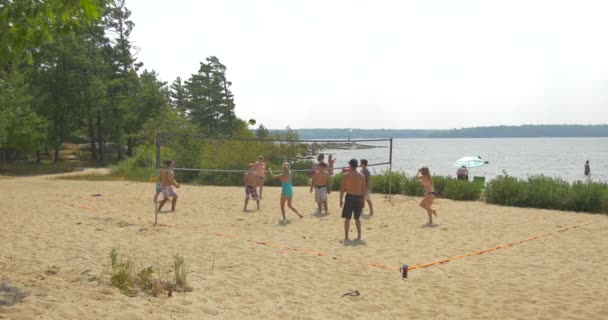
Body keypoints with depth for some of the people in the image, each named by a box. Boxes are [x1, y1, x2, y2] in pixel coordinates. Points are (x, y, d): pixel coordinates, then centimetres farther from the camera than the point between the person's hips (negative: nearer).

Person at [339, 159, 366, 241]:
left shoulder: (346, 175, -6)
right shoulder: (361, 176, 2)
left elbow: (342, 189, -6)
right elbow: (364, 189, 2)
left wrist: (341, 200, 1)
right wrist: (363, 200, 9)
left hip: (349, 197, -3)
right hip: (358, 198, 3)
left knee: (347, 218, 3)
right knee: (357, 218, 17)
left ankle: (346, 237, 3)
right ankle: (359, 235, 17)